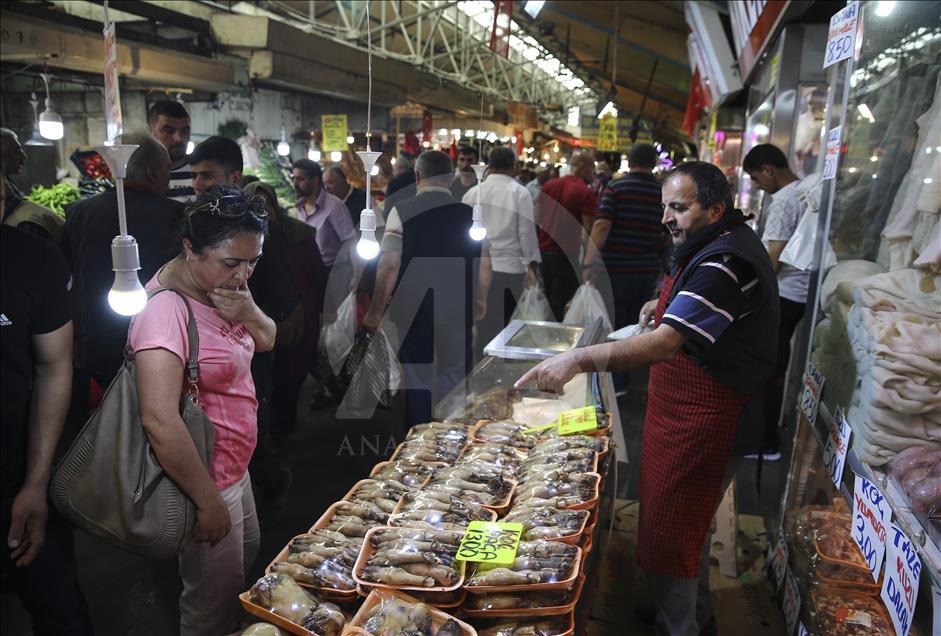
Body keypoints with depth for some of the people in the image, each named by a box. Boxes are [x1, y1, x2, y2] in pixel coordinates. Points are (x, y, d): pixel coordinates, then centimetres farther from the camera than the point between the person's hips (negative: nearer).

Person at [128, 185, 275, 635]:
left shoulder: (221, 287, -2)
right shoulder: (166, 308, -29)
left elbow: (268, 341, 7)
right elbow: (159, 421, -34)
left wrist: (249, 312, -16)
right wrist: (210, 502, -26)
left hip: (233, 467, 9)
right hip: (205, 480, -9)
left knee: (248, 555, 30)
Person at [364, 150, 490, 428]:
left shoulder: (401, 211, -8)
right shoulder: (470, 213, -2)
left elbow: (389, 265, -12)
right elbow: (484, 264, 3)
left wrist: (375, 311, -4)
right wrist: (481, 301, 19)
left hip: (413, 309, -1)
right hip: (458, 310, 1)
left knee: (417, 379, 12)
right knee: (453, 380, 14)